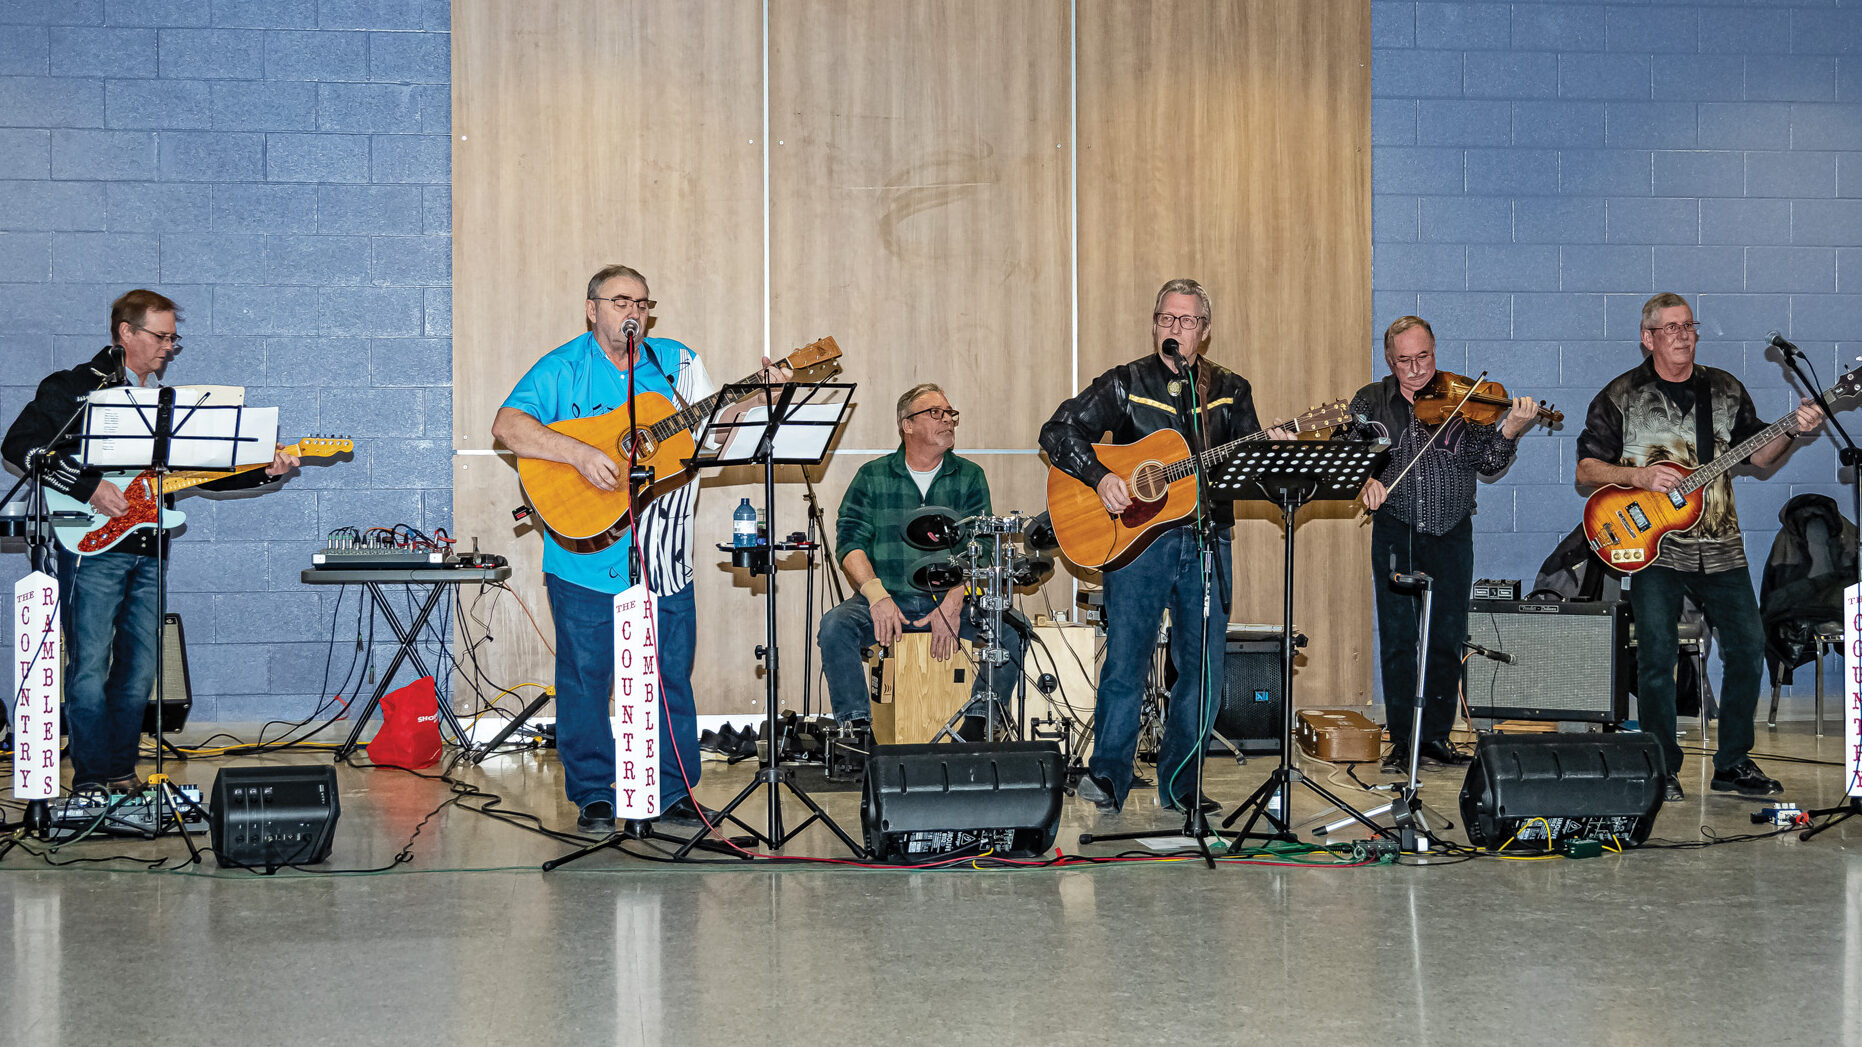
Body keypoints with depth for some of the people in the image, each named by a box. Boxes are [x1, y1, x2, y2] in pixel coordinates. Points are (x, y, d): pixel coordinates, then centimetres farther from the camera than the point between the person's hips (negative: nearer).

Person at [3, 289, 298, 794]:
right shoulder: (77, 387, -1)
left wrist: (265, 471, 3)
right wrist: (88, 487, -18)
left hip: (149, 551, 6)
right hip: (93, 547, -6)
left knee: (138, 674, 8)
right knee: (89, 668, -6)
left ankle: (121, 773, 17)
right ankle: (92, 783, 0)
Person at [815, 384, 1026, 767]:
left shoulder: (969, 477, 9)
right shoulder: (873, 477, 7)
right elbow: (850, 541, -2)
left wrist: (953, 603, -17)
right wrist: (877, 595, -20)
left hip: (953, 599, 1)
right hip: (886, 596, 0)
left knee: (1010, 631, -25)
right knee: (834, 626, -28)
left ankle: (979, 722, -9)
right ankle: (856, 728, -17)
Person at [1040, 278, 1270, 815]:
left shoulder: (1231, 391, 13)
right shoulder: (1125, 383, 5)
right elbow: (1057, 432, -1)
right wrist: (1100, 477, -15)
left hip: (1207, 539, 3)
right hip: (1136, 535, -3)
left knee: (1205, 666, 3)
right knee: (1126, 661, -7)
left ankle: (1178, 782, 16)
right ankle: (1107, 776, 7)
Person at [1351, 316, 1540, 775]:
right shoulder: (1371, 402, 6)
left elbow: (1487, 460, -6)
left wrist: (1510, 430, -25)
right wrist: (1363, 480, -21)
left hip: (1451, 536, 0)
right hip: (1395, 535, 0)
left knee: (1447, 640, 1)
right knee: (1397, 638, 1)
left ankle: (1435, 737, 12)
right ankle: (1402, 740, 8)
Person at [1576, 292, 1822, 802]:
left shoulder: (1726, 390, 11)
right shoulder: (1620, 396, 0)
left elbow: (1757, 455, 15)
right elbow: (1586, 469, 0)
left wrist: (1793, 432, -3)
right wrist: (1638, 476, -15)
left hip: (1719, 548, 4)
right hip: (1655, 546, -4)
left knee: (1748, 647, 2)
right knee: (1657, 654, -8)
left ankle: (1732, 763, 16)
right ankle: (1662, 769, 5)